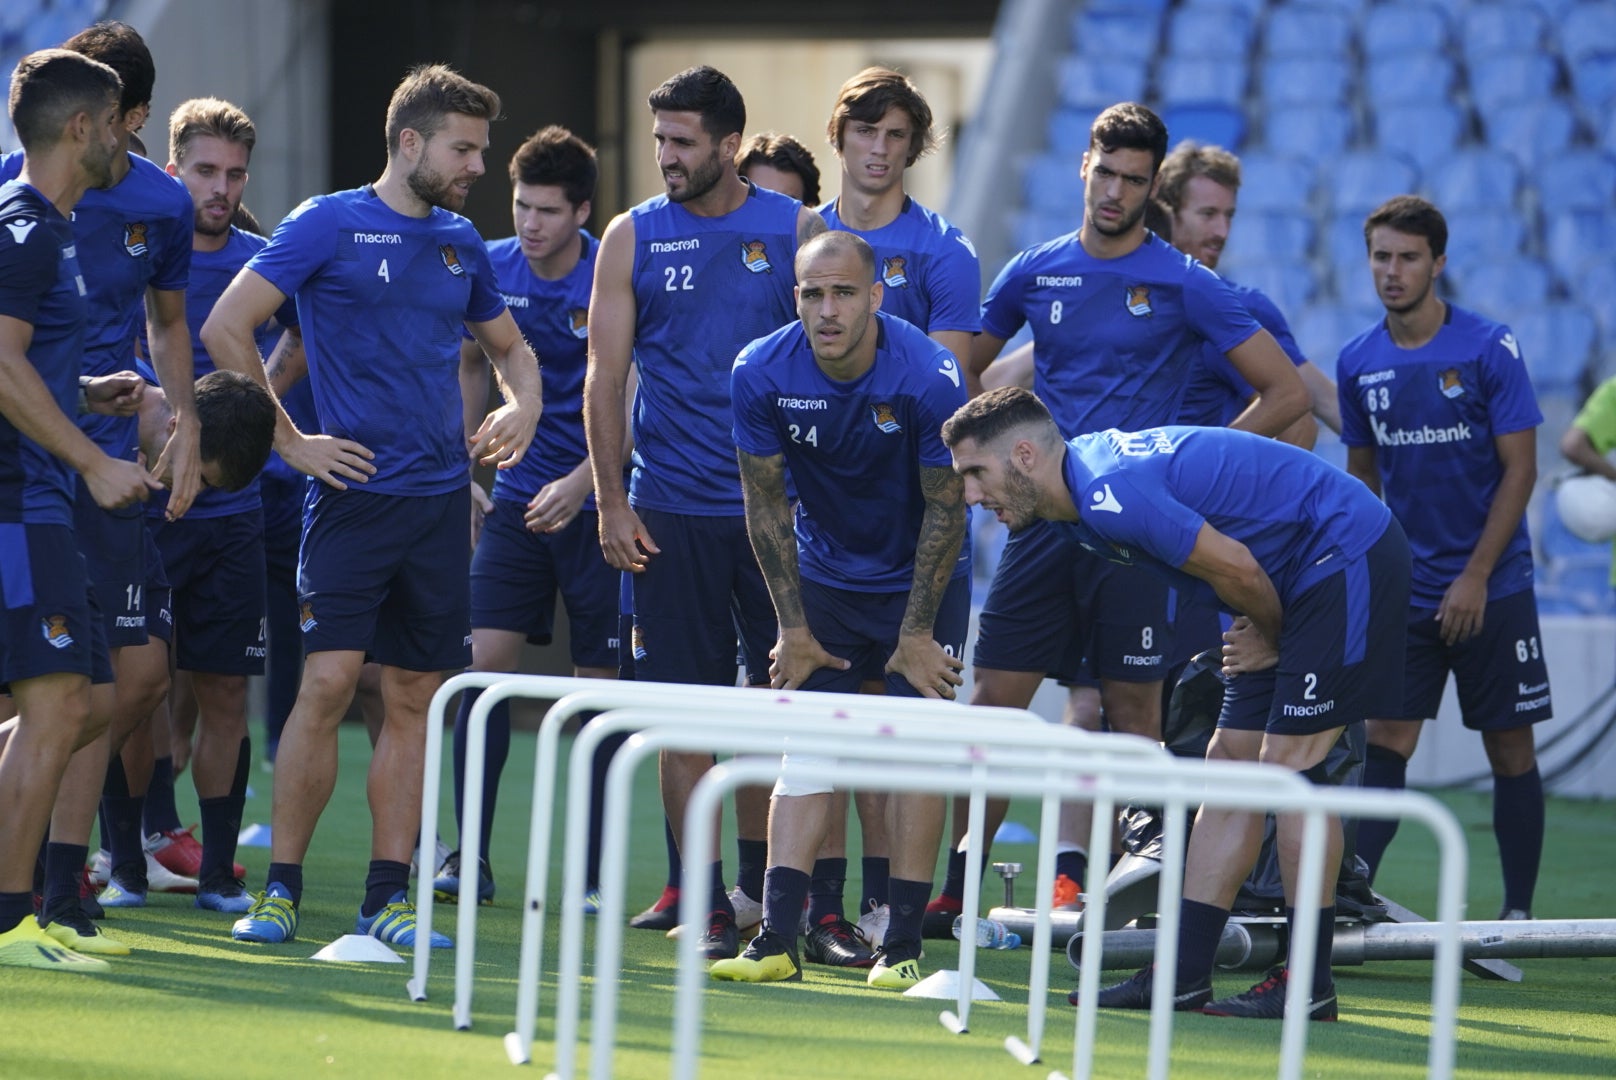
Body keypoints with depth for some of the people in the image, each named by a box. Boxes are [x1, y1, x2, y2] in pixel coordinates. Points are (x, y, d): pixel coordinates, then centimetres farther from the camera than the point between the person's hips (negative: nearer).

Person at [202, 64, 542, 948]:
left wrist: (523, 406, 7)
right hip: (356, 490, -5)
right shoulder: (327, 225, -4)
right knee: (328, 682, -13)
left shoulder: (460, 243, 14)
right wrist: (289, 441, -7)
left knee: (413, 699, 4)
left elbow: (510, 348, 29)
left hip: (441, 499, 5)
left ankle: (387, 898, 8)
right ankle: (280, 889, -4)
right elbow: (224, 328, -7)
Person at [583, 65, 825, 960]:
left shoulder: (796, 230, 3)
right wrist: (611, 501, -1)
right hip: (672, 515, 1)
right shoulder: (633, 238, 5)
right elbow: (605, 376, 6)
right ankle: (705, 903, 5)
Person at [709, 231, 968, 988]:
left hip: (919, 583, -3)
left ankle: (903, 946, -5)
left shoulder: (929, 379, -25)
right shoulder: (761, 375, -17)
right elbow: (767, 503, -6)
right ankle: (778, 938, -5)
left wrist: (918, 633, -12)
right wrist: (793, 627, -4)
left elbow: (945, 507, -15)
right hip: (824, 579, 3)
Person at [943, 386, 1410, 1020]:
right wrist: (1261, 638, 7)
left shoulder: (1110, 493, -26)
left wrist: (1271, 639, -3)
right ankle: (1184, 974, 7)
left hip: (1347, 555, -10)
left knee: (1289, 764, -12)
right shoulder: (1080, 496, 7)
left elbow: (1237, 569, -22)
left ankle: (1309, 985, -7)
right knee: (1231, 765, 6)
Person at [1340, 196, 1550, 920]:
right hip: (1406, 589, 3)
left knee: (1511, 750, 1)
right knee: (1385, 742, -6)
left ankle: (1518, 913, 8)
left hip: (1493, 586, -3)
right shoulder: (1358, 363, 3)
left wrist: (1476, 577, -13)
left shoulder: (1489, 348, -8)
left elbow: (1520, 467, -8)